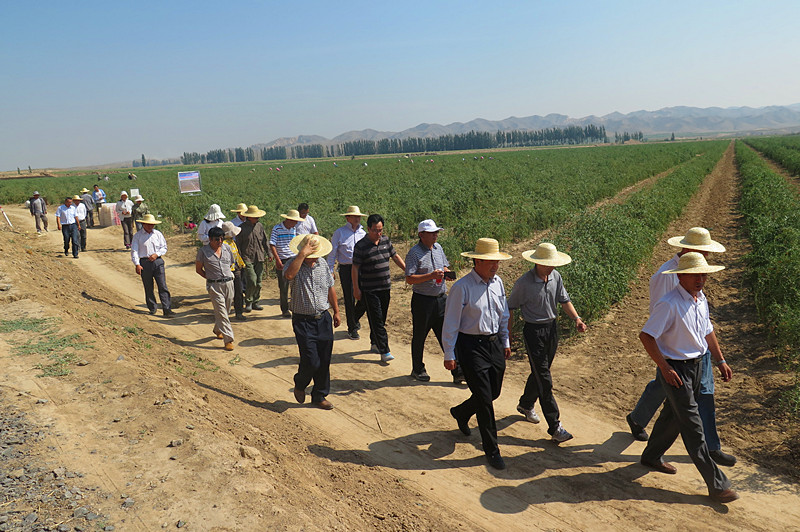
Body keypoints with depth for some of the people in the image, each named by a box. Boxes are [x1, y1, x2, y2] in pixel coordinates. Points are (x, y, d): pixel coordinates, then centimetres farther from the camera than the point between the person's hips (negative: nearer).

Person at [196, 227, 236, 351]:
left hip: (229, 283, 4)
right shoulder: (203, 251, -4)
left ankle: (217, 330, 40)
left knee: (225, 310, 15)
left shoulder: (227, 248, 7)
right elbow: (198, 269, 5)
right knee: (221, 312, -9)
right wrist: (211, 277, 0)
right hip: (214, 285, -4)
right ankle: (228, 339, -9)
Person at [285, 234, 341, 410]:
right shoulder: (293, 263, -10)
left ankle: (319, 396, 25)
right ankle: (300, 384, 26)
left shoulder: (322, 263, 7)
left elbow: (330, 288, 16)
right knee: (311, 362, -7)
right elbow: (289, 275, -36)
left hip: (324, 318, 5)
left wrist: (336, 311, 17)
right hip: (303, 321, -5)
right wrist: (302, 254, -33)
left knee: (324, 361, 8)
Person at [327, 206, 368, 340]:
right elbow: (332, 252, 1)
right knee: (349, 300, 1)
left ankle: (355, 317, 30)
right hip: (346, 269, -4)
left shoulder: (363, 233, 12)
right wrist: (330, 270, -3)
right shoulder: (339, 233, -1)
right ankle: (352, 328, 16)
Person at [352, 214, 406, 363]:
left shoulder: (385, 240, 5)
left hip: (385, 287, 6)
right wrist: (356, 288, -10)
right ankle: (384, 351, -5)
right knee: (376, 320, -6)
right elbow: (355, 268, -9)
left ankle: (375, 344, 30)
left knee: (381, 318, 14)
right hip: (370, 289, -6)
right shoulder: (360, 246, -11)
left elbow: (395, 256, 16)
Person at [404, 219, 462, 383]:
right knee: (419, 337, 9)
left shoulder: (438, 248, 10)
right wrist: (431, 275, -25)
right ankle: (417, 370, 27)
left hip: (441, 299, 6)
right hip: (422, 301, -6)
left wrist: (447, 273, 1)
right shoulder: (414, 253, -11)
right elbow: (409, 279, -18)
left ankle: (457, 372, 11)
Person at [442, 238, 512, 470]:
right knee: (484, 398, -3)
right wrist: (449, 355, -10)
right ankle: (491, 449, 13)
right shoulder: (461, 287, -16)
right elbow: (450, 323, -12)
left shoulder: (497, 282, 5)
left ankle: (461, 413, 44)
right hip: (471, 346, -7)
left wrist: (505, 342, 20)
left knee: (494, 392, 15)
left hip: (494, 344, 7)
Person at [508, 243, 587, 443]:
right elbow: (510, 308, -8)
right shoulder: (524, 283, -18)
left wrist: (576, 318, -8)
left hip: (552, 328, 6)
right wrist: (507, 333, -5)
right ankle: (555, 427, -3)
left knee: (541, 372, 19)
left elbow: (564, 300, 8)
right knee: (544, 379, -6)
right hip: (533, 330, -6)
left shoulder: (555, 276, -1)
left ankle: (526, 405, 44)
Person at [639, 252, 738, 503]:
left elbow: (708, 332, 20)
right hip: (675, 368, -9)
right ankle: (717, 484, 3)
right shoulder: (669, 303, -22)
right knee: (692, 426, -3)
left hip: (696, 366, 9)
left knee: (674, 415, 20)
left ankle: (652, 456, 38)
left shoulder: (701, 299, 6)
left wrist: (720, 361, 20)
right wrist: (665, 368, -21)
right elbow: (646, 336, -23)